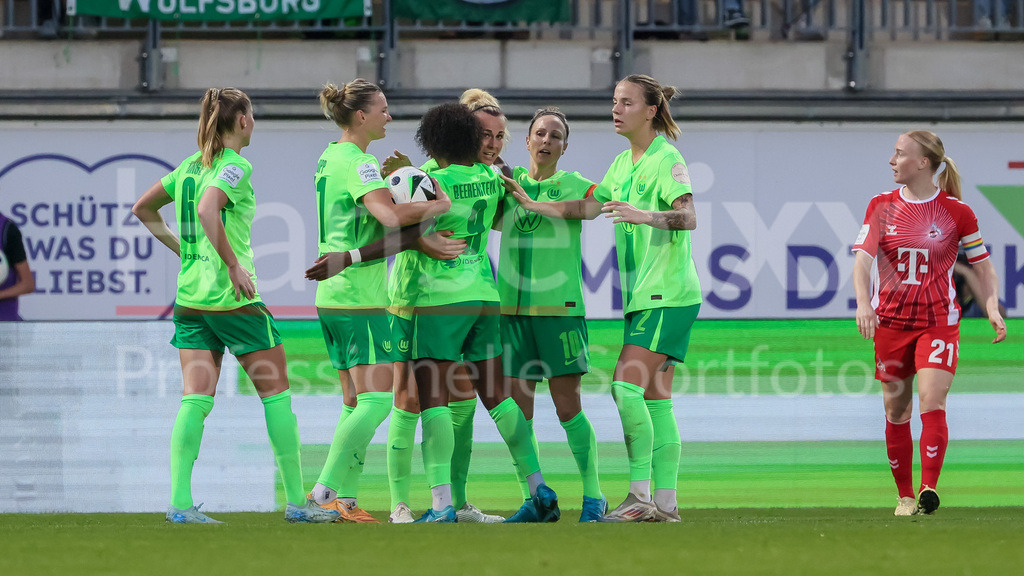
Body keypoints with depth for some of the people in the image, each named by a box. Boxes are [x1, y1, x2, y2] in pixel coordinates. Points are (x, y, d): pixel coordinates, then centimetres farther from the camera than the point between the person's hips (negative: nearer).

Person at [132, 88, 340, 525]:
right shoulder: (235, 168, -11)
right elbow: (207, 210, -29)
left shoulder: (190, 166, 12)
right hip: (232, 297, -7)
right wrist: (234, 265, -24)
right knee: (276, 394, 4)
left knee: (196, 401, 1)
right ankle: (296, 502, 7)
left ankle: (180, 502, -11)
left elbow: (143, 209, 22)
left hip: (190, 295, 7)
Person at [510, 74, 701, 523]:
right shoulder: (623, 163, 17)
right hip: (643, 293, 9)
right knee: (655, 398, 6)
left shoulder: (666, 159, -10)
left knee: (627, 385, -17)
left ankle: (640, 495, -16)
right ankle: (665, 502, 6)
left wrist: (642, 215, -36)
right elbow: (590, 206, 19)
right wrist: (534, 206, 14)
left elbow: (689, 217, -21)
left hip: (667, 293, -9)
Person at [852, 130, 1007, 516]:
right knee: (896, 410, 6)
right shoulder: (881, 206, 2)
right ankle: (905, 495, 17)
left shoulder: (956, 211, -3)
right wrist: (863, 303, -24)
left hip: (939, 322, -3)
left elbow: (983, 265, 5)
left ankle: (929, 490, -20)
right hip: (890, 321, 3)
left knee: (932, 401, -18)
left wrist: (992, 308, -10)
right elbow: (863, 258, -7)